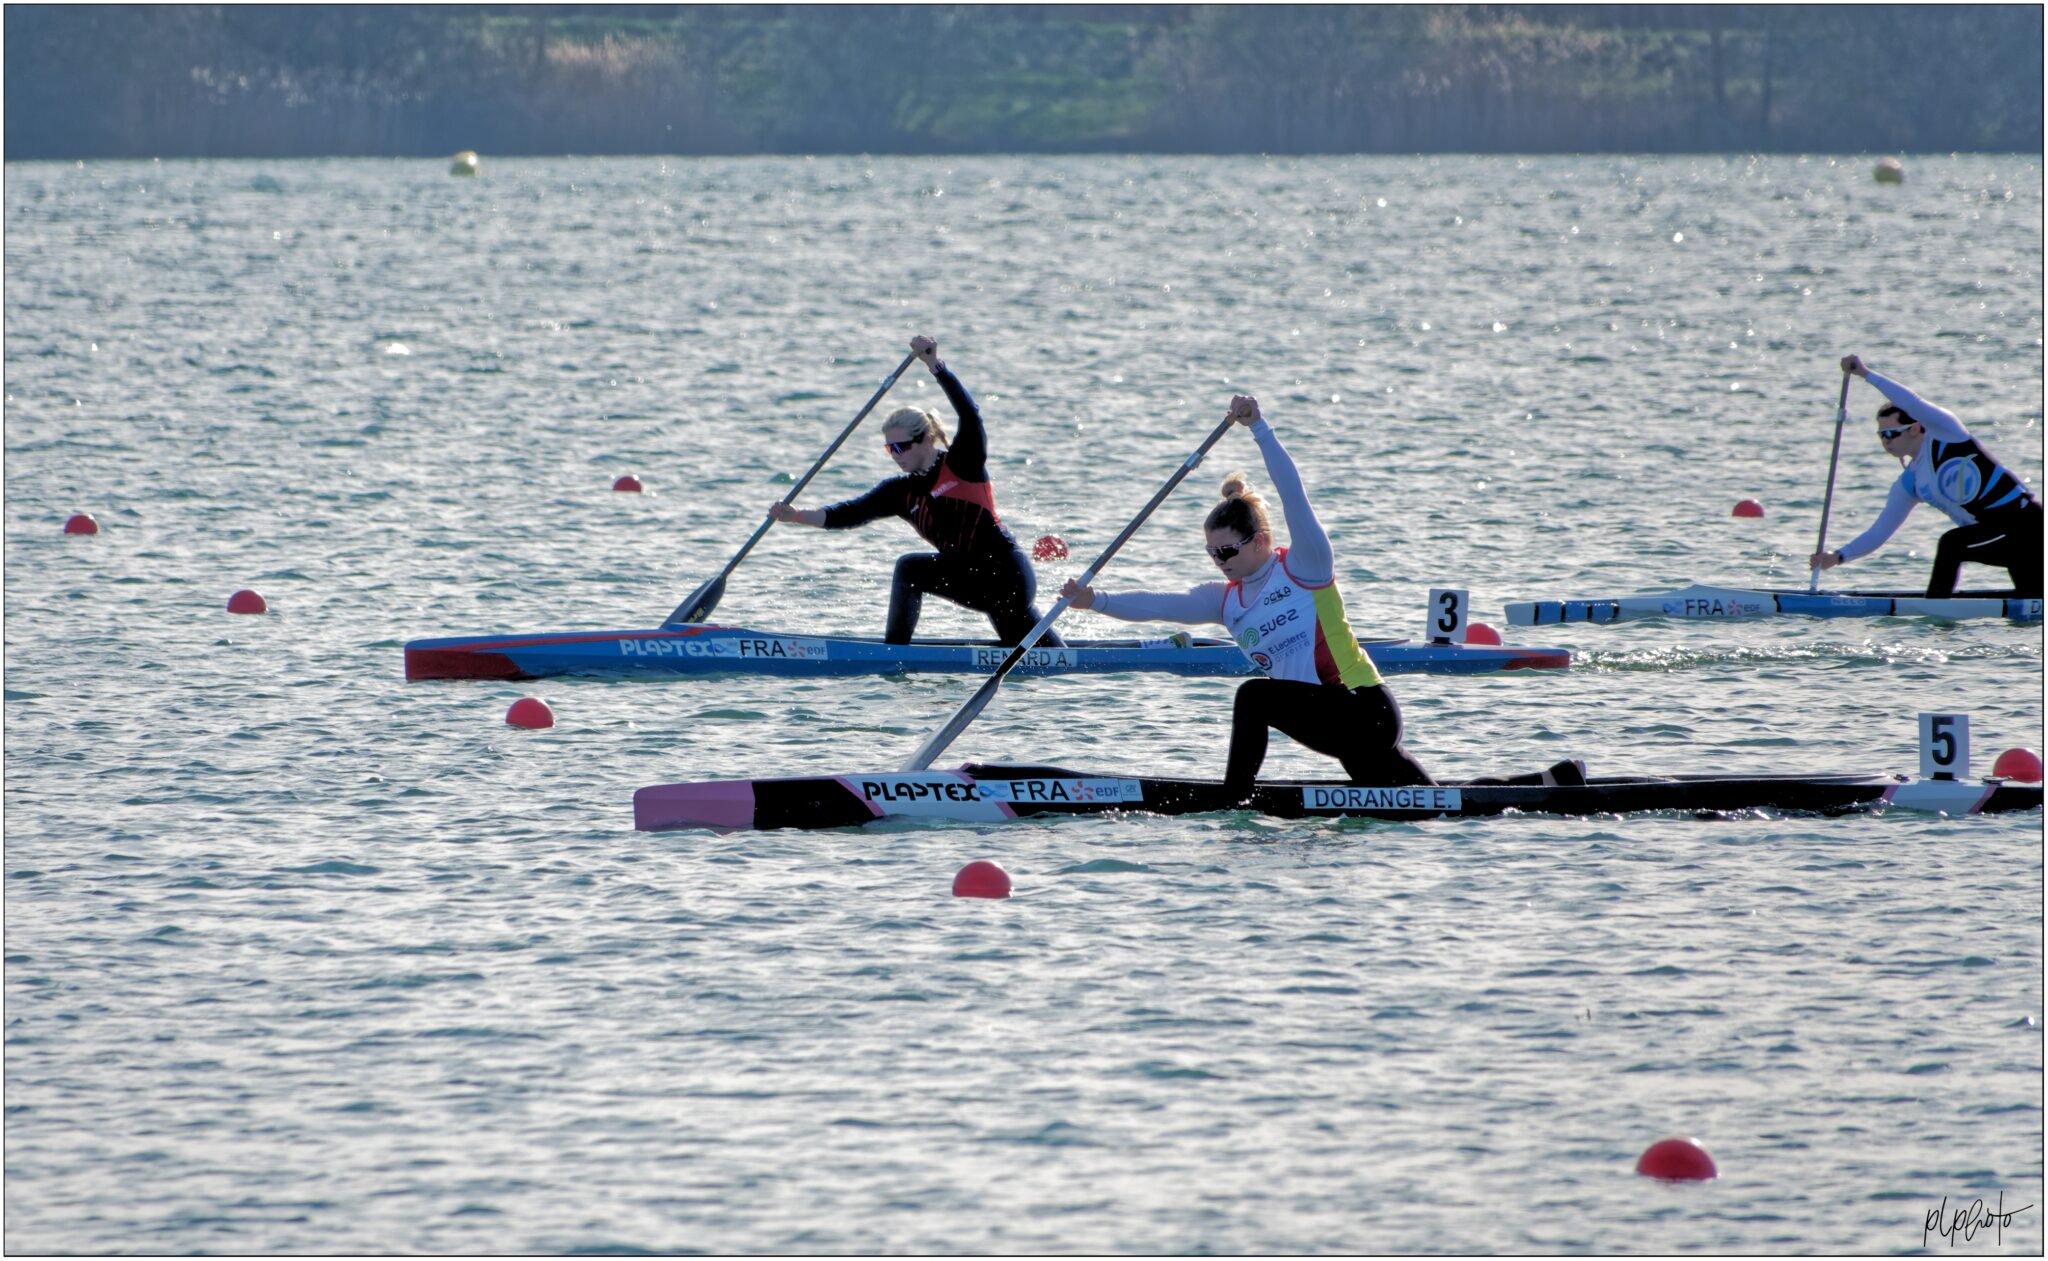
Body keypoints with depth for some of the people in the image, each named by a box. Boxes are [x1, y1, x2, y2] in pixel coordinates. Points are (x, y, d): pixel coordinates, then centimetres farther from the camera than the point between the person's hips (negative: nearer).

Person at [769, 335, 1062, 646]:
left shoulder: (962, 463, -7)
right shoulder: (901, 492, 11)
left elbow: (969, 413, -23)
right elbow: (850, 514, 2)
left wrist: (934, 364, -32)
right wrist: (798, 516, -12)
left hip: (1007, 571, -8)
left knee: (910, 568, -16)